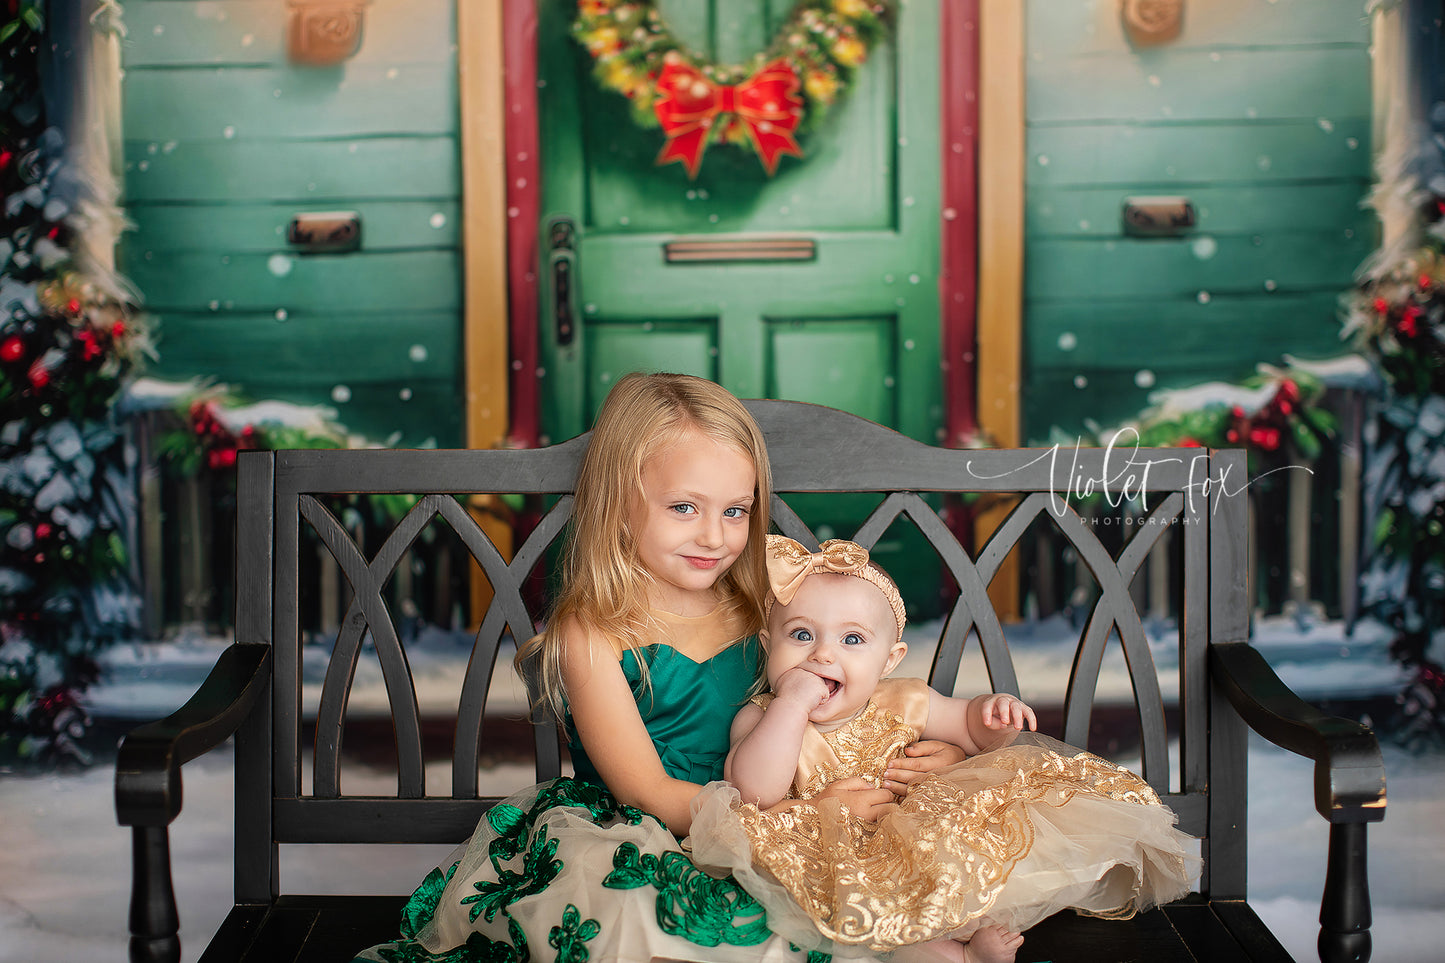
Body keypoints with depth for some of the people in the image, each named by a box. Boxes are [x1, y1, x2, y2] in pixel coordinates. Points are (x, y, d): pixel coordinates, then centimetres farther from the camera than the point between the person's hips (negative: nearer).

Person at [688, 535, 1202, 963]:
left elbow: (969, 728, 18)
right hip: (827, 863, -3)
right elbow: (756, 791, -27)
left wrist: (995, 715, -7)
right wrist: (792, 703, -30)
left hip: (914, 849, 4)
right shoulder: (763, 719, -9)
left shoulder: (903, 705, 2)